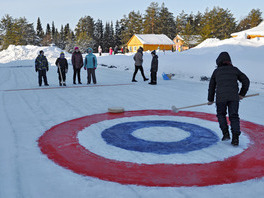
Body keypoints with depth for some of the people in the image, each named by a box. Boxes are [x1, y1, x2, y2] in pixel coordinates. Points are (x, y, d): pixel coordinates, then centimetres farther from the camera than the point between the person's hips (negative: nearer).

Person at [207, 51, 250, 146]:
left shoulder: (216, 71, 16)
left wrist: (210, 99, 30)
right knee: (234, 116, 8)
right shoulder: (234, 69, 17)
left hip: (221, 97, -1)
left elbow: (211, 86, 21)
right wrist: (242, 94, 24)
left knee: (221, 114, 20)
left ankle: (226, 133, 9)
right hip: (234, 97, 1)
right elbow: (246, 81, 15)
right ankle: (235, 138, 0)